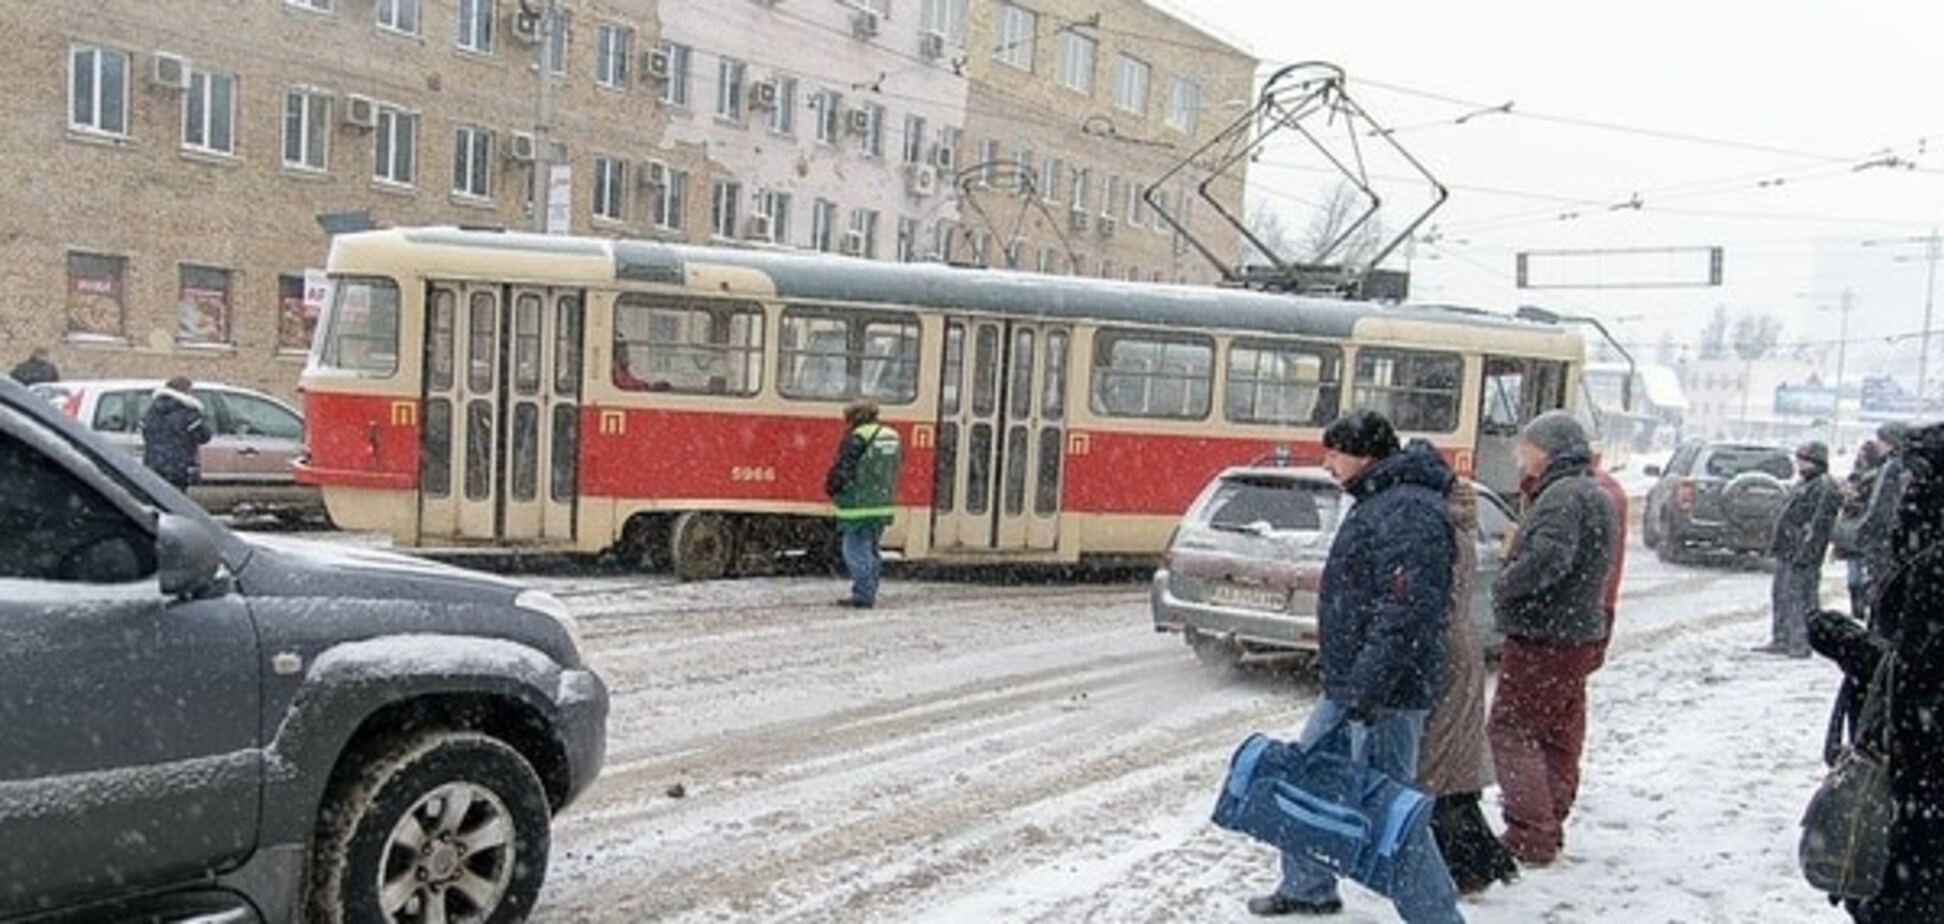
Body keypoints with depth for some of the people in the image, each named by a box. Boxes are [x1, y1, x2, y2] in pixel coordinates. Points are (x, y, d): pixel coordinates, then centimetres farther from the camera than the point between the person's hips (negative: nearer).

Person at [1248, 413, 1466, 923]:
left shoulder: (1408, 512, -20)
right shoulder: (1379, 503, 14)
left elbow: (1402, 615, -27)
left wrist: (1365, 694, -28)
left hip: (1385, 695, -11)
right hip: (1350, 685, 11)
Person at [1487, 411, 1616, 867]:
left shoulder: (1563, 496, -18)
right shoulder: (1596, 495, 16)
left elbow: (1549, 557, -33)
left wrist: (1503, 586, -21)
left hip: (1543, 637, -10)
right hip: (1580, 633, 10)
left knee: (1512, 728, -4)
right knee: (1559, 735, 15)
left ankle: (1530, 836, -6)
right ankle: (1550, 828, 24)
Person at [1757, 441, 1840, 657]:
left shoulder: (1826, 488, -14)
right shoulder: (1804, 484, 19)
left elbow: (1821, 524, -21)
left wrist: (1805, 553, -25)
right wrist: (1776, 543, 22)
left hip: (1802, 554, -10)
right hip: (1786, 551, 10)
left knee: (1802, 598, -7)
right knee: (1781, 595, 13)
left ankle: (1802, 644, -3)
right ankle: (1780, 641, 19)